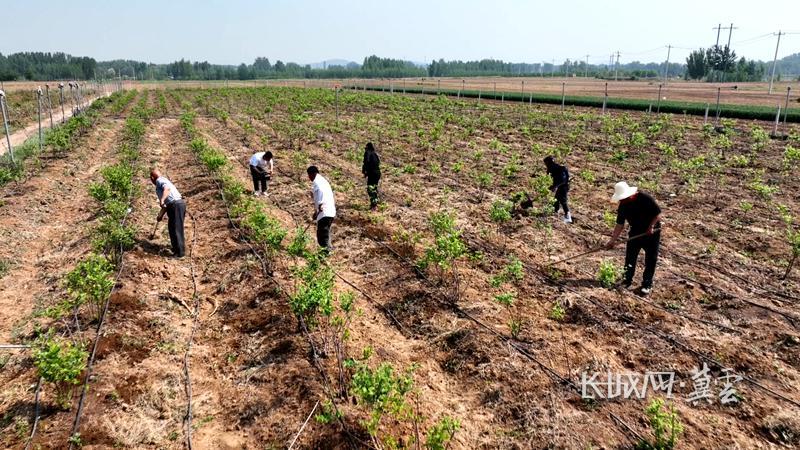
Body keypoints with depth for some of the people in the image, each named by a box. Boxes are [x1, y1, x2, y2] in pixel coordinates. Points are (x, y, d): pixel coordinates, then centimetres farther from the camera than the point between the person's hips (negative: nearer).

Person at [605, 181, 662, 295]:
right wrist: (613, 240, -12)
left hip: (651, 232, -4)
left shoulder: (645, 198, -25)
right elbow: (620, 224, -6)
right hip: (635, 232, 4)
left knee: (650, 259, 4)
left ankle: (647, 284, 14)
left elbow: (658, 213, -17)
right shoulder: (623, 206, -10)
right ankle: (628, 279, 22)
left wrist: (651, 227, -25)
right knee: (630, 257, 6)